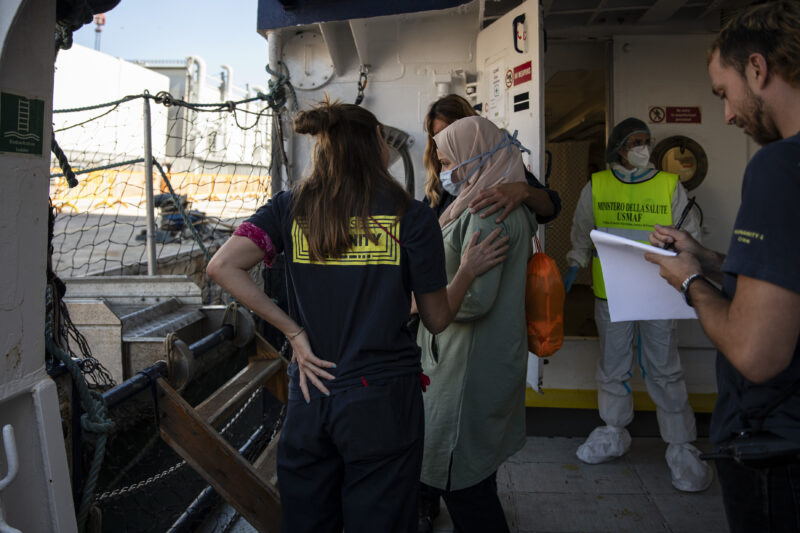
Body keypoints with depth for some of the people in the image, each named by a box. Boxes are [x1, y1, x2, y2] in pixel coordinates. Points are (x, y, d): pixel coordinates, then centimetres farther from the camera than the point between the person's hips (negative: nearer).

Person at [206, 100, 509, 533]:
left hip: (310, 397, 3)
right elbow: (437, 320, -1)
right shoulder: (412, 217, -7)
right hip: (383, 402, -3)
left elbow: (221, 267, -11)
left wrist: (293, 331, -7)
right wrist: (468, 270, 15)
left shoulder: (290, 208, -1)